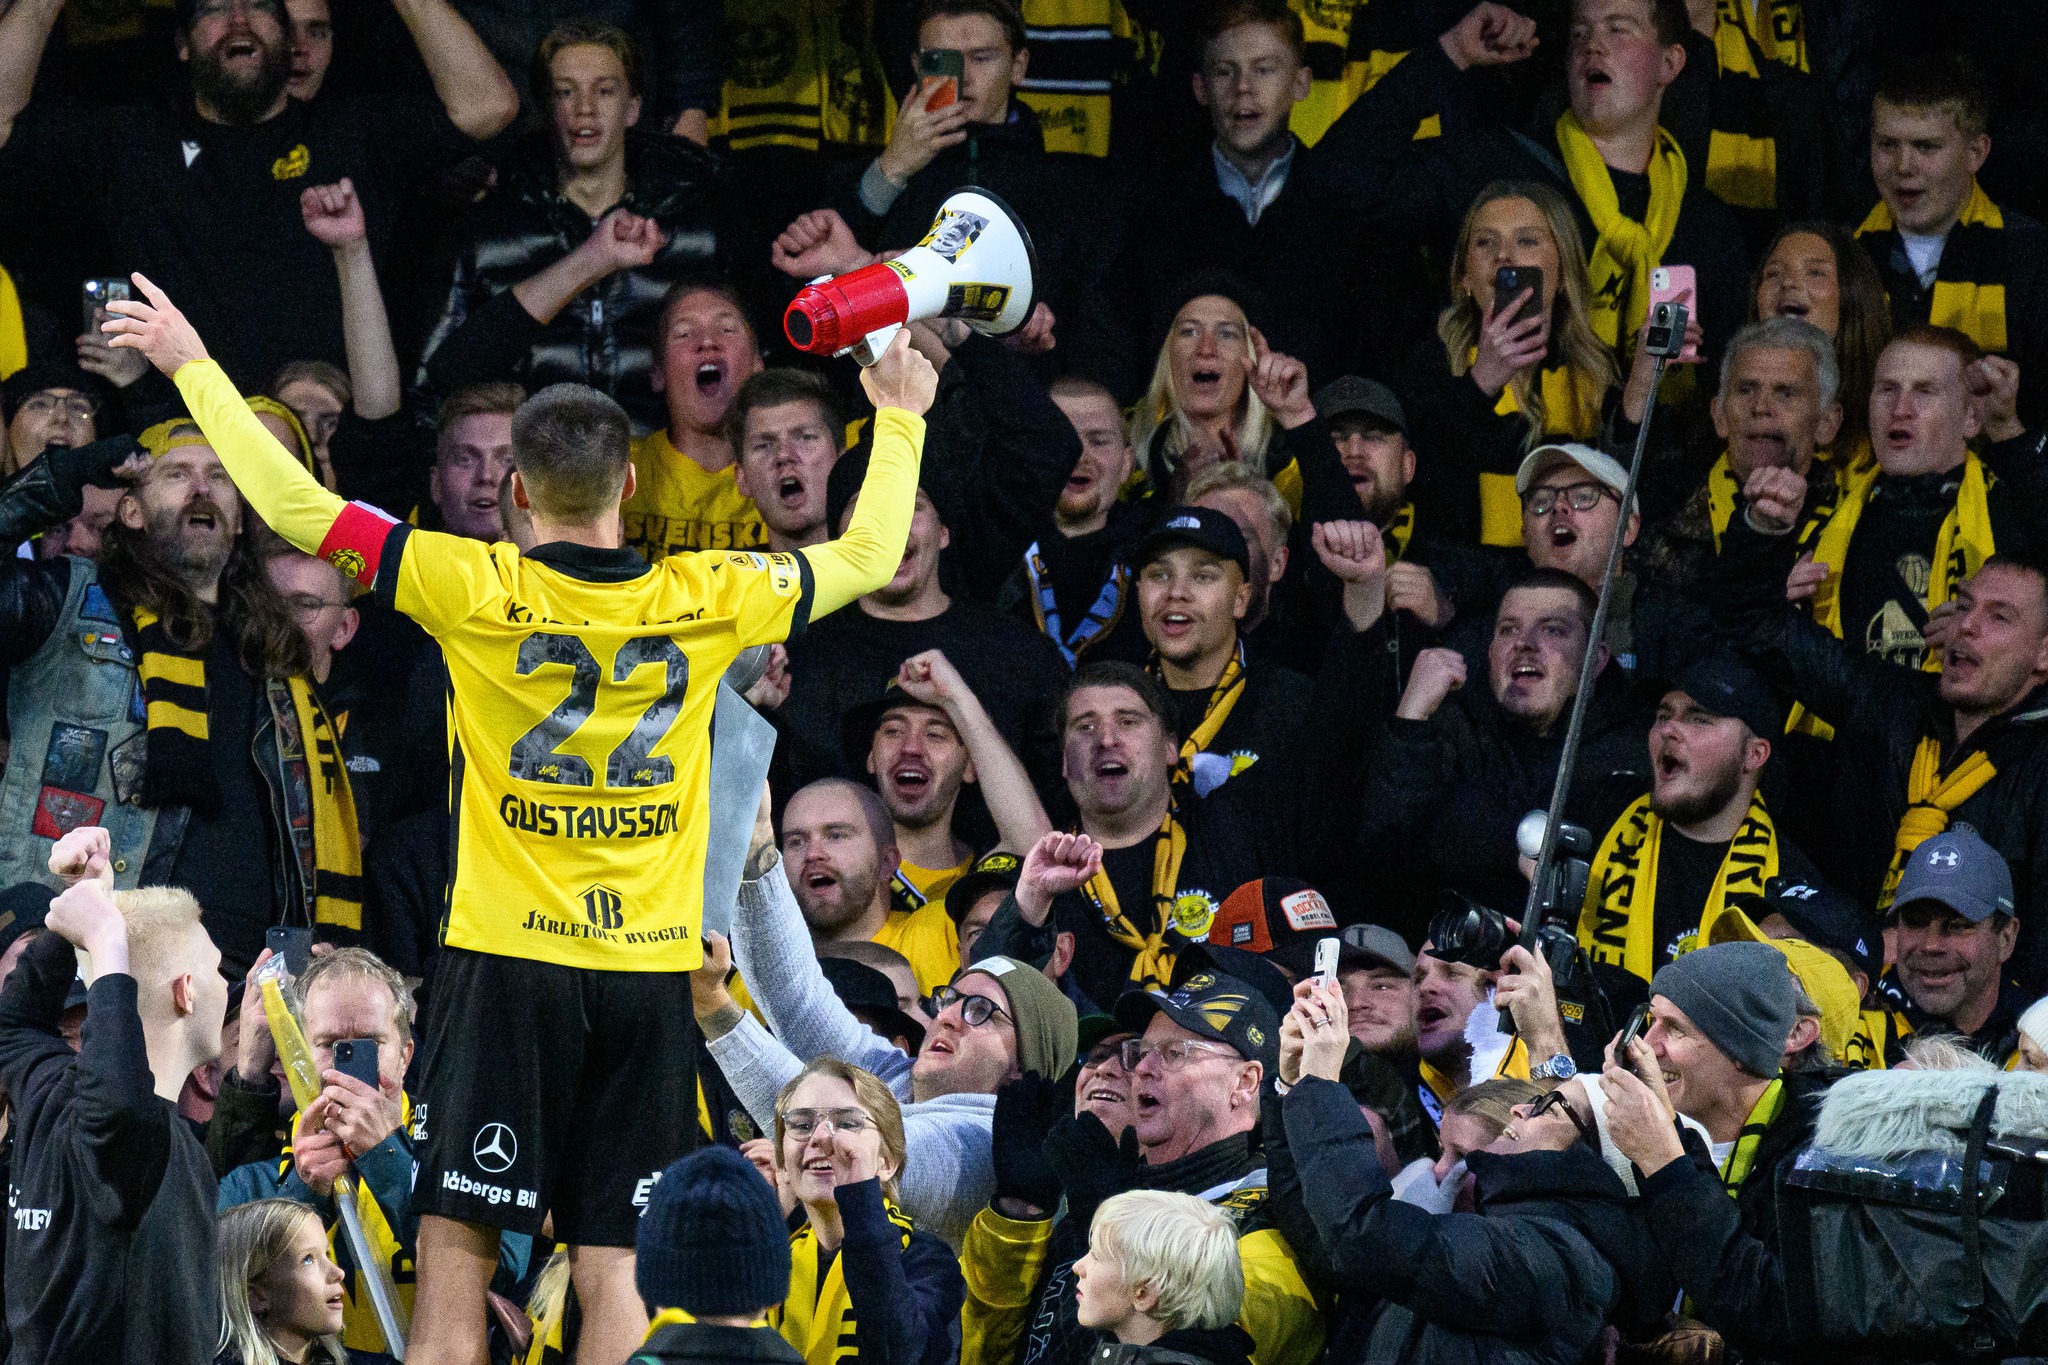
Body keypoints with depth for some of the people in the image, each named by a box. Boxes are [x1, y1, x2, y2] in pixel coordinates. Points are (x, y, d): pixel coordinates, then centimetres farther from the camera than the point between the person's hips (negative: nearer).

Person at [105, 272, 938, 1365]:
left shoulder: (476, 591, -7)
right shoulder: (705, 601, 0)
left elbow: (298, 506, -2)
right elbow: (866, 558, 16)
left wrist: (191, 366, 9)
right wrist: (899, 420, 32)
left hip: (504, 958, -2)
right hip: (648, 967, 2)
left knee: (458, 1243, 1)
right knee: (612, 1263, 2)